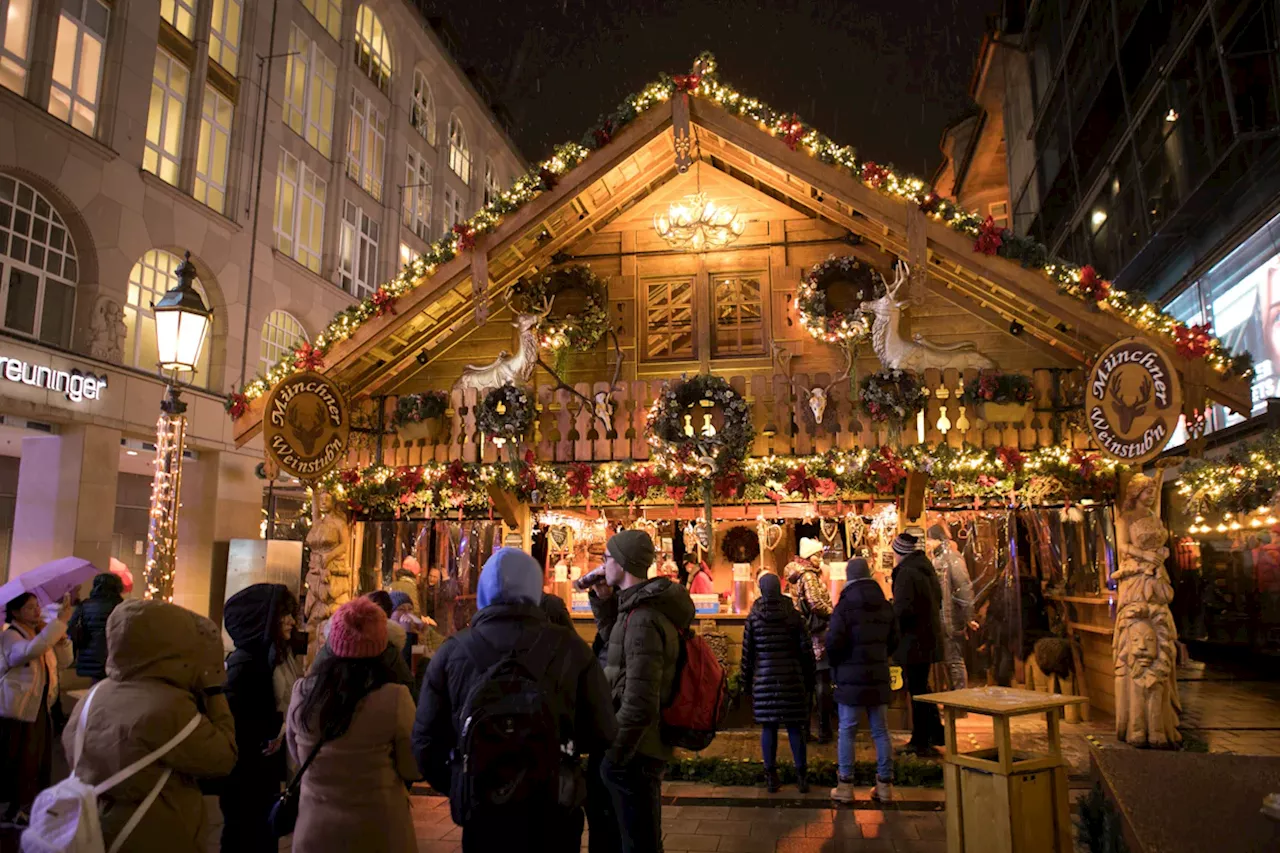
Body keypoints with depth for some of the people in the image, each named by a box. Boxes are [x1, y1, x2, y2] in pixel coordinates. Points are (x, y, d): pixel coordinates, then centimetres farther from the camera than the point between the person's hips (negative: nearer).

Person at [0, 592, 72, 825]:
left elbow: (64, 661, 8)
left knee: (37, 760, 14)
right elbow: (32, 650, -37)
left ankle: (21, 805, 26)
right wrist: (59, 621, -39)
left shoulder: (41, 635, 11)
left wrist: (61, 637, -8)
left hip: (41, 708, 8)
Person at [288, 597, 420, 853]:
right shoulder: (394, 697, -22)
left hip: (314, 828, 3)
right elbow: (413, 769, -8)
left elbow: (297, 756, 9)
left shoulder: (302, 691, -10)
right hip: (376, 830, -2)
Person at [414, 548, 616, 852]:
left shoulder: (452, 650, -5)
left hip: (481, 808, 1)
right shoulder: (568, 645, -7)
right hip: (554, 807, -1)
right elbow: (602, 733, -4)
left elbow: (426, 740, 0)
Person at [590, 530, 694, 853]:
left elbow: (639, 703, -27)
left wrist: (613, 754, -18)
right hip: (644, 745, 10)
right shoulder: (645, 606, 6)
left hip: (634, 751, -10)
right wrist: (604, 600, 11)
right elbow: (616, 643, 24)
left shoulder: (642, 619, -24)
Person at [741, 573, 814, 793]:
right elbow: (806, 651, 1)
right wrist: (809, 682, 9)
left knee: (768, 728, 6)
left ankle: (771, 777, 11)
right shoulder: (793, 616, 0)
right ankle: (802, 776, 10)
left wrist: (746, 683, 11)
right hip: (791, 680, 0)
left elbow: (747, 654, 2)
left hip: (764, 681, 0)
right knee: (795, 727, 7)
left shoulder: (753, 619, -1)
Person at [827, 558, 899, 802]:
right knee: (881, 731, 11)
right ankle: (885, 785, 15)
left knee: (847, 732, 3)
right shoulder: (885, 606, 5)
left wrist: (836, 663, 3)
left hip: (851, 678, -4)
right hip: (879, 677, 5)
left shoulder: (844, 606, -12)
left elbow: (833, 643, -17)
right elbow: (893, 641, 10)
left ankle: (845, 785, 6)